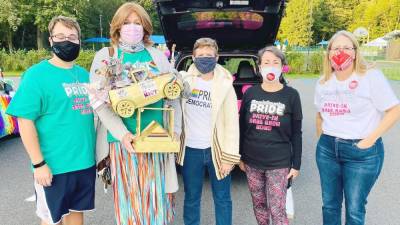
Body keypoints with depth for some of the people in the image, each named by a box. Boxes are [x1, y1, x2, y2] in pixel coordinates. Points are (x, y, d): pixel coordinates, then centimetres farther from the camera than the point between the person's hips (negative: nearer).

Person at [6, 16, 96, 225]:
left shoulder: (84, 74, 8)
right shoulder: (36, 75, -11)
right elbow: (25, 122, -14)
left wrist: (96, 152, 12)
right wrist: (38, 164, -16)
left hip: (85, 161, 5)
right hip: (54, 166, -5)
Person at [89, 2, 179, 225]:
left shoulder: (158, 56, 9)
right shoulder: (105, 56, 4)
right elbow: (99, 102, -4)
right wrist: (122, 133, -16)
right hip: (123, 139, -1)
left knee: (156, 195, 9)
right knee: (129, 196, 8)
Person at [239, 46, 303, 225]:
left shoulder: (291, 95, -4)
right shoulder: (250, 93, 1)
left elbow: (296, 133, -1)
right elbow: (242, 127, 6)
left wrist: (296, 164, -3)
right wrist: (240, 157, 7)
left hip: (279, 163, -2)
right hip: (251, 161, 3)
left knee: (277, 210, 0)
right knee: (259, 205, 15)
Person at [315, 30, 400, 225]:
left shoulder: (371, 76, -10)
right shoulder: (323, 83, 6)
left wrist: (370, 140, -15)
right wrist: (322, 139, 11)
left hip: (362, 152, -4)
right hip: (326, 149, 5)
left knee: (354, 209, 5)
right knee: (329, 205, 15)